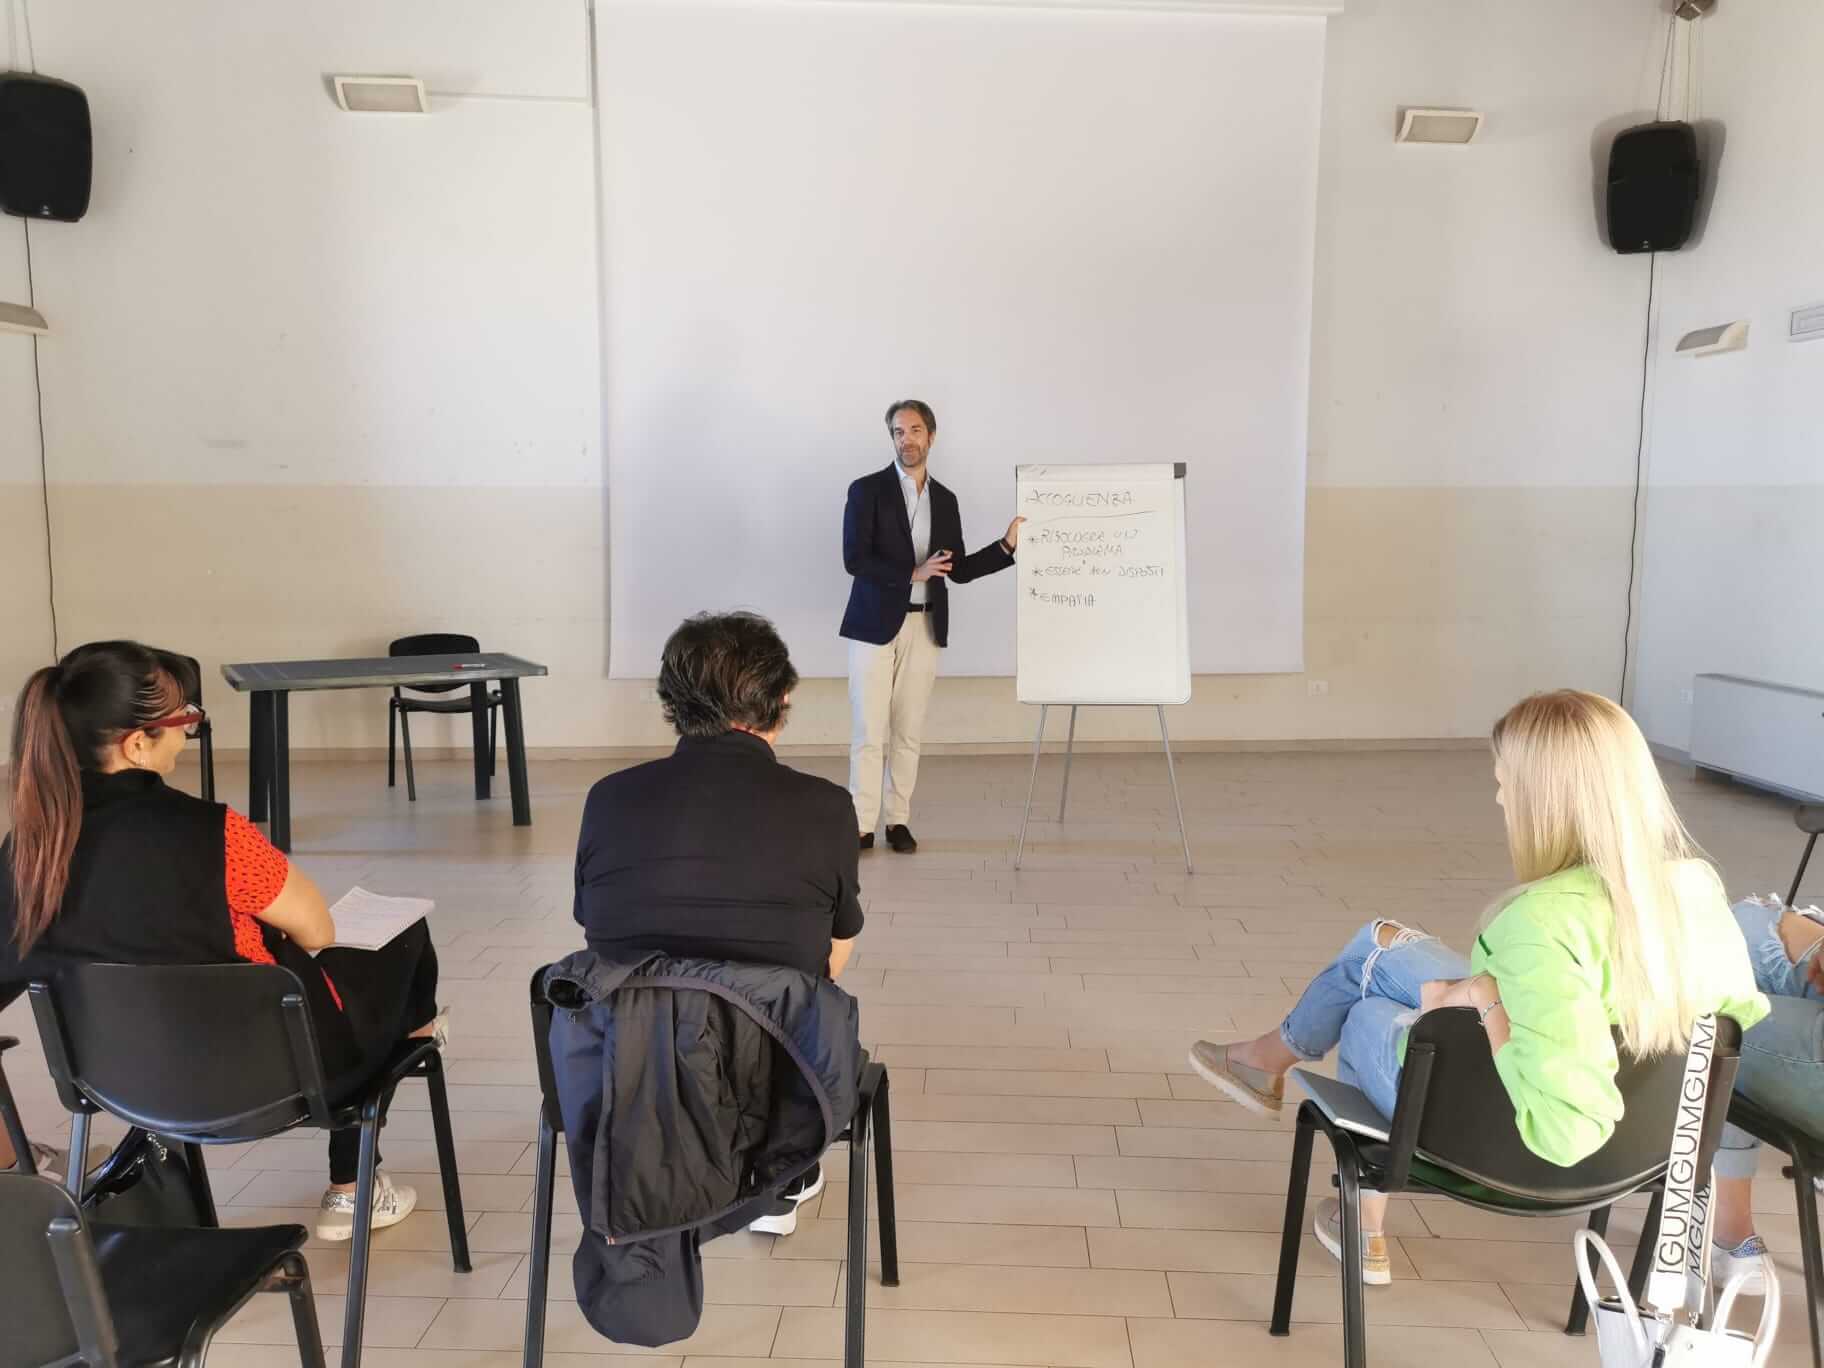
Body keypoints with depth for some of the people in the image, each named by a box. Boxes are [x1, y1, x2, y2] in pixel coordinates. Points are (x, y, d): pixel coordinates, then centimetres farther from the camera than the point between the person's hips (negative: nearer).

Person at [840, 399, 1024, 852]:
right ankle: (861, 825, 3)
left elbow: (958, 570, 10)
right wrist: (912, 573, -17)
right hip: (875, 625, -4)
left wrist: (1008, 545, 0)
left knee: (909, 731, 7)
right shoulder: (867, 490, -3)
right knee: (869, 730, -3)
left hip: (924, 628, 4)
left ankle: (899, 821, 15)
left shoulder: (945, 500, 11)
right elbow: (854, 560, -12)